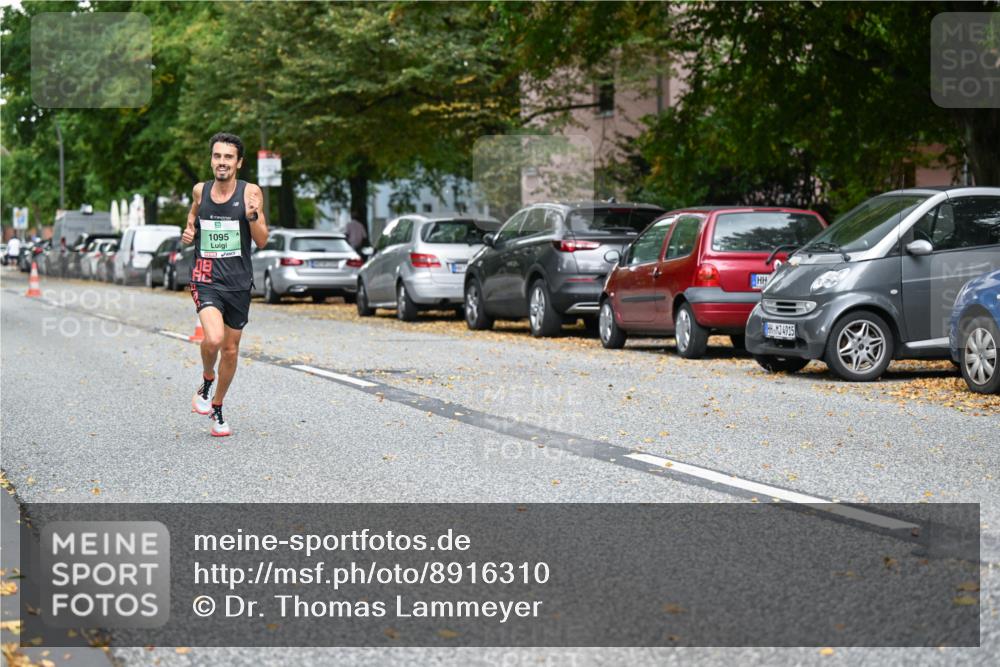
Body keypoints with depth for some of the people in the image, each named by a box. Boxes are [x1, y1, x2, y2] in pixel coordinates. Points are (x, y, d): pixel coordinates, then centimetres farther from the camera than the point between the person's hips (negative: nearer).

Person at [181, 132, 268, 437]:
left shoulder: (250, 192, -5)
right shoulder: (200, 190, 1)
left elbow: (262, 241, -6)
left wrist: (253, 216, -25)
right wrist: (188, 232, 3)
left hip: (238, 283, 1)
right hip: (206, 280, -1)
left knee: (230, 350, 10)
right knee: (213, 338, -25)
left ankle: (217, 408, 32)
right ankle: (206, 382, 6)